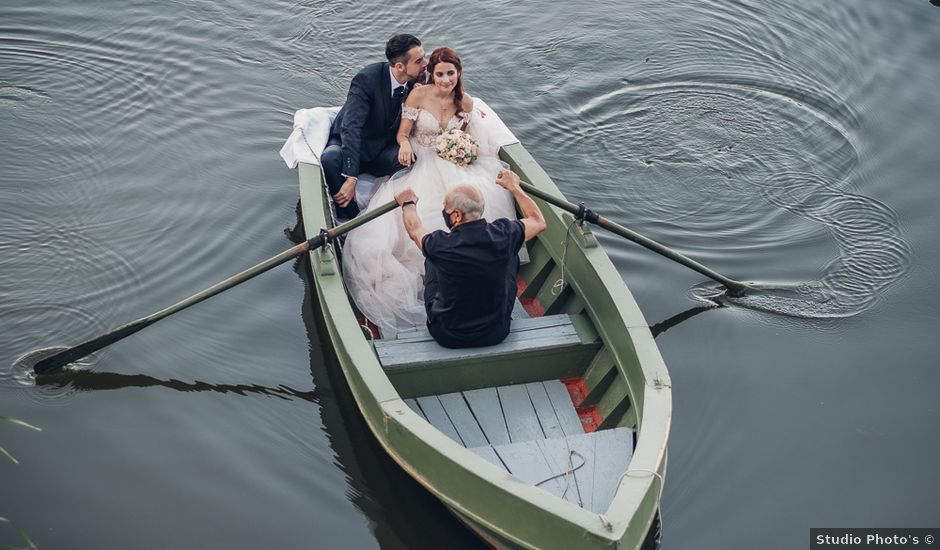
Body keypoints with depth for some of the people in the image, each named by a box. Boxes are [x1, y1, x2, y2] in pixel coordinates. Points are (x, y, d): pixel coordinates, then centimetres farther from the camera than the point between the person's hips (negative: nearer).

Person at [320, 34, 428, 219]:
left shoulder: (416, 80, -8)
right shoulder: (367, 79, -26)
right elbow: (351, 127, -35)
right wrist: (351, 178, -43)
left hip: (383, 151, 4)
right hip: (351, 144, -4)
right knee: (330, 159, -37)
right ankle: (351, 217, -21)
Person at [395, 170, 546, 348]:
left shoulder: (441, 245, -24)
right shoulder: (502, 235, -20)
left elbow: (414, 229, 2)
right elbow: (538, 221, 4)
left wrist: (408, 203, 23)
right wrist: (514, 186, 16)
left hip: (447, 337, -1)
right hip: (496, 333, 1)